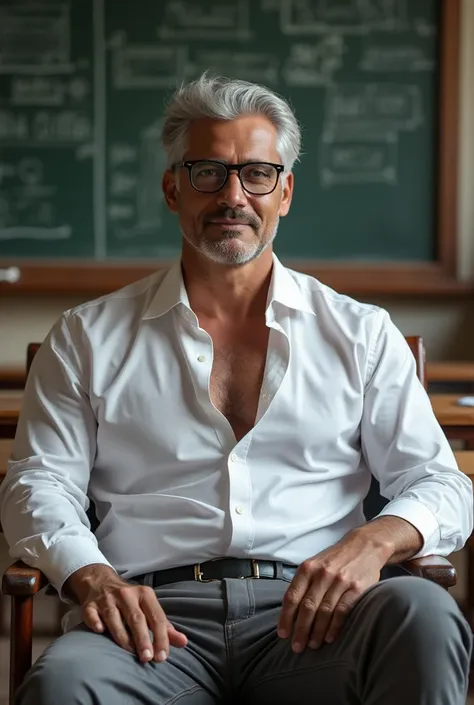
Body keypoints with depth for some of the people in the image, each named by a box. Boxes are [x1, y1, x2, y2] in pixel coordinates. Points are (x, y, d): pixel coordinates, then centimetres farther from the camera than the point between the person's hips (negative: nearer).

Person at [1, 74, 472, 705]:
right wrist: (91, 576, -12)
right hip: (160, 615, -1)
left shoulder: (359, 333, 16)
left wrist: (376, 540, -13)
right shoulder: (90, 337, 16)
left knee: (423, 613, -33)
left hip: (307, 613, 2)